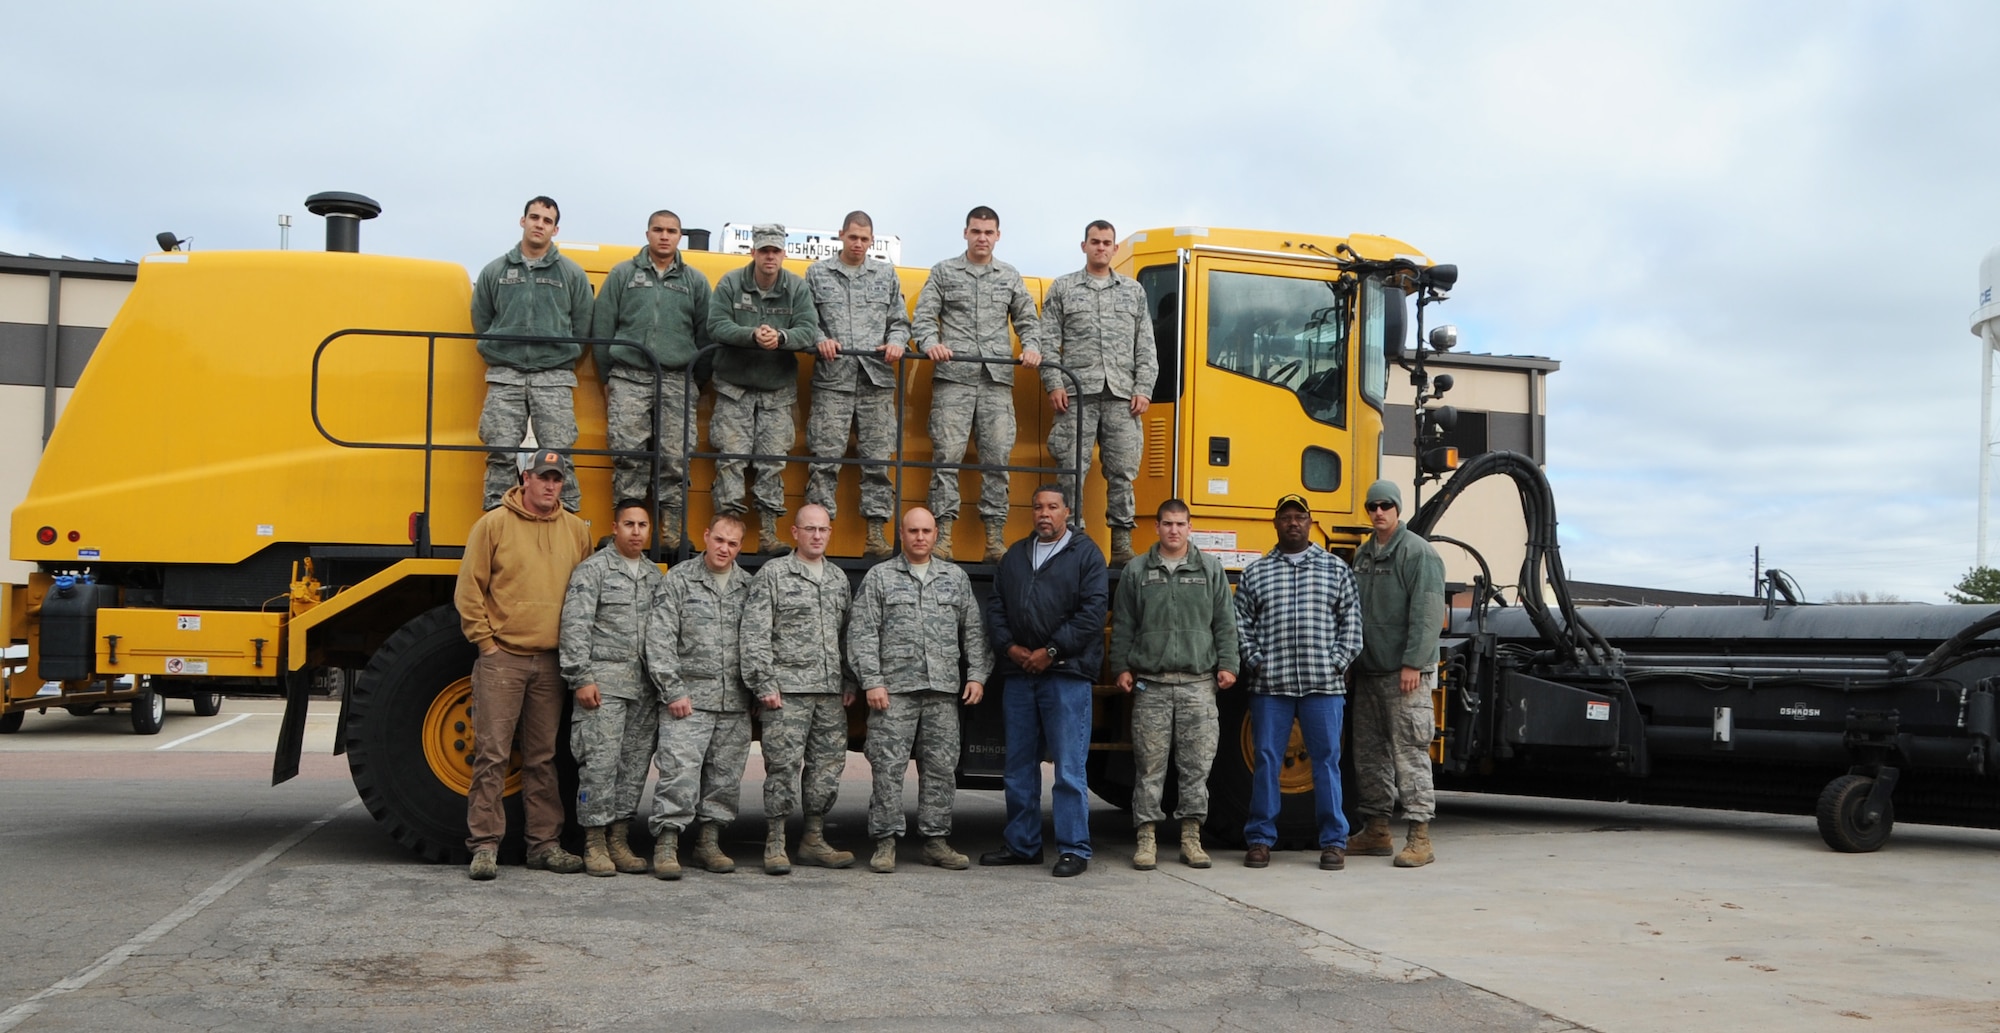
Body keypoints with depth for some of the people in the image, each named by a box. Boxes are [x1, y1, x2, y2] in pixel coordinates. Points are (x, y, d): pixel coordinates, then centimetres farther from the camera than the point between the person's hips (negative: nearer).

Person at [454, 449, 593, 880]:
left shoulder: (576, 531, 9)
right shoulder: (494, 524, -3)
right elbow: (469, 589, -3)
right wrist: (485, 641, -6)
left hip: (551, 662, 4)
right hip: (502, 657, -4)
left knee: (543, 757, 11)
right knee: (492, 754, -4)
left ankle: (544, 843, 17)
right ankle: (485, 845, 2)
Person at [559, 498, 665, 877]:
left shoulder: (656, 576, 16)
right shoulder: (592, 569, -2)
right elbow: (575, 627, -8)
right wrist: (581, 679, -14)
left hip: (645, 688, 6)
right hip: (604, 682, -6)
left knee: (635, 764, 7)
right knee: (600, 761, -7)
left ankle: (618, 841, 15)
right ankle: (594, 844, 2)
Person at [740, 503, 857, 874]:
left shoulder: (839, 578, 16)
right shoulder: (773, 574, 0)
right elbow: (755, 634, -5)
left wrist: (849, 682, 12)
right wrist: (764, 684, -11)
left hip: (831, 691, 5)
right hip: (788, 689, -5)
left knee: (828, 765, 7)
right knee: (784, 766, -6)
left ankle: (813, 840, 18)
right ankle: (775, 843, 3)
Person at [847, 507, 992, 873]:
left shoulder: (956, 577, 15)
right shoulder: (879, 576, 6)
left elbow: (974, 631, 15)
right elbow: (862, 633, 1)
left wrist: (977, 674, 4)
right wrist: (871, 681, -7)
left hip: (944, 691, 3)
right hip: (894, 689, -3)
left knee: (941, 767, 4)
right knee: (888, 767, -4)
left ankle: (935, 840, 13)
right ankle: (885, 842, 3)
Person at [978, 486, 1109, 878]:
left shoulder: (1085, 554, 0)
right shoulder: (1016, 555, 16)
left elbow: (1093, 611, -9)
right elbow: (995, 605, 13)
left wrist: (1051, 651, -13)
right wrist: (1009, 647, -4)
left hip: (1067, 675, -5)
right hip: (1018, 675, 6)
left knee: (1069, 769, -4)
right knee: (1019, 767, 12)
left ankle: (1074, 850, 2)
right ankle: (1021, 845, 22)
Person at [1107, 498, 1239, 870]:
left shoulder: (1211, 569, 10)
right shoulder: (1136, 570, 9)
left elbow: (1225, 623, 9)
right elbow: (1123, 625, 9)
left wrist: (1227, 665, 1)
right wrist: (1121, 667, 2)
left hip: (1198, 683, 1)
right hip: (1151, 683, 0)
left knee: (1197, 763, 2)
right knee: (1149, 764, 1)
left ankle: (1191, 836, 12)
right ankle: (1146, 837, 7)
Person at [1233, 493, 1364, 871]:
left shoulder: (1335, 568, 9)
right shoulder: (1255, 572, 11)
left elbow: (1351, 621, 7)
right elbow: (1241, 623, 9)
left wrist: (1338, 663, -3)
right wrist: (1255, 661, -3)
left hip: (1323, 684, -1)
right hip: (1270, 685, 1)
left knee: (1326, 759, 2)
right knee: (1266, 759, 3)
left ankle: (1334, 841, 9)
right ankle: (1260, 840, 11)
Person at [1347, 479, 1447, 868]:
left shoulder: (1418, 552, -9)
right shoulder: (1363, 554, 16)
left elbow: (1427, 613, -15)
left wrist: (1413, 663, -20)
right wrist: (1352, 659, 15)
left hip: (1405, 674, -8)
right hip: (1368, 671, 8)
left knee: (1409, 752, -9)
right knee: (1369, 753, 12)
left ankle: (1420, 837, -6)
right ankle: (1376, 831, 21)